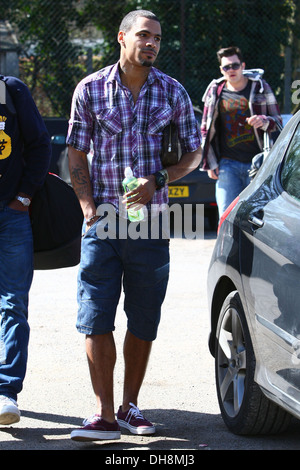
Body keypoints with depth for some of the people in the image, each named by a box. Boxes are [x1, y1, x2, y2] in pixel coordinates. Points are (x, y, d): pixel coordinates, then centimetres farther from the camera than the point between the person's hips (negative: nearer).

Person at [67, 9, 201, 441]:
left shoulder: (172, 92, 5)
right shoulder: (90, 89, 2)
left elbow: (194, 153, 9)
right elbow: (76, 154, 6)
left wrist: (156, 182, -8)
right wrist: (89, 207, -6)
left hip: (151, 223, 1)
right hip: (102, 221, -1)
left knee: (144, 321, 6)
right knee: (96, 318, -7)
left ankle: (130, 406, 19)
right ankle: (104, 416, -5)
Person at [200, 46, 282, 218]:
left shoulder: (260, 87, 5)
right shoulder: (215, 91, 9)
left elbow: (277, 121, 8)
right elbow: (206, 130, 15)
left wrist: (264, 122, -16)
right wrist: (210, 164, 9)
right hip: (228, 165, 1)